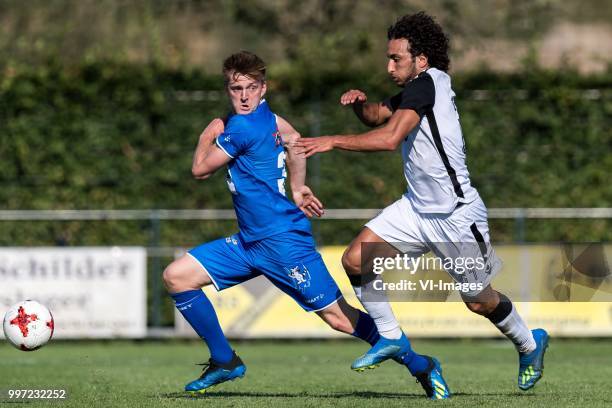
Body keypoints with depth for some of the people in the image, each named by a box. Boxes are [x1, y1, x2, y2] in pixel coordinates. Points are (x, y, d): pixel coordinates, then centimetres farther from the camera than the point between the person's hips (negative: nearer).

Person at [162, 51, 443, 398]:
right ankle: (224, 361, 9)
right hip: (250, 242, 10)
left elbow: (200, 170, -6)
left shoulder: (241, 128, -17)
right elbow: (294, 140, 22)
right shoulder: (265, 116, 8)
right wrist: (297, 189, 22)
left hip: (283, 241, -10)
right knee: (176, 276, 3)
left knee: (338, 317, -7)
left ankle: (421, 366, 4)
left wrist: (209, 135, 9)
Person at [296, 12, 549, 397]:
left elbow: (390, 137, -31)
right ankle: (391, 337, 11)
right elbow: (377, 116, 20)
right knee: (356, 260, -4)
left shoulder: (428, 82, -21)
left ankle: (530, 343, 34)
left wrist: (333, 141, -27)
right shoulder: (414, 89, 5)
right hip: (418, 207, 9)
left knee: (479, 301, 7)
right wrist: (360, 102, -3)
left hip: (456, 215, -9)